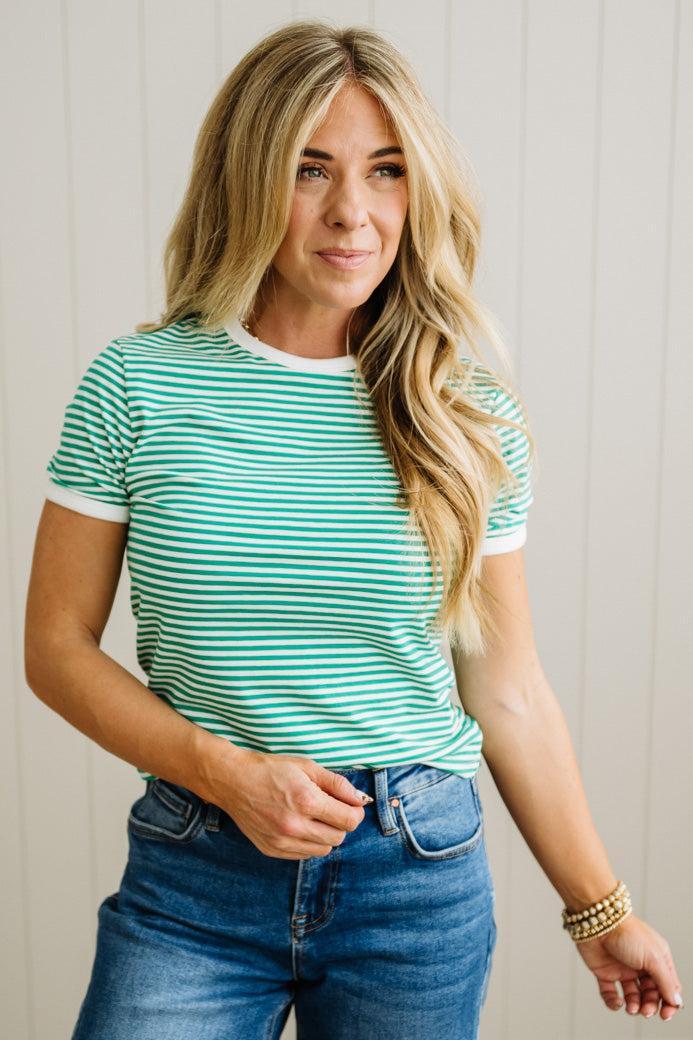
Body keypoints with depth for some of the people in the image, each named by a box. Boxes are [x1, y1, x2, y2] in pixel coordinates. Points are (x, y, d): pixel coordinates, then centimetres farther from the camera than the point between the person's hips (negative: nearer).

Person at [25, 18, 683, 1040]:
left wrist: (600, 909, 8)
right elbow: (60, 647, -2)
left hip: (420, 876, 1)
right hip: (193, 877, 0)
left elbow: (508, 691, 3)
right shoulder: (137, 385, -7)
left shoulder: (473, 417, -3)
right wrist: (227, 773, -14)